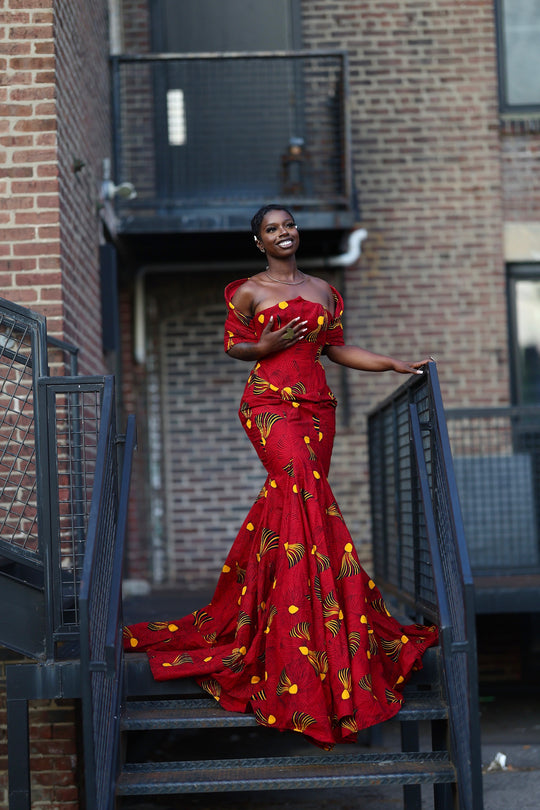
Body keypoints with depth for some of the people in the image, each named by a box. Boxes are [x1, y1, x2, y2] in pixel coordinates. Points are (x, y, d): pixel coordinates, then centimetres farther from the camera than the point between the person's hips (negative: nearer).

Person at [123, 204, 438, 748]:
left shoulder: (323, 290, 17)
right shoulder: (248, 291, 6)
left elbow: (336, 348, 19)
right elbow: (231, 345, 10)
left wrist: (394, 364, 12)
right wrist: (265, 347, -10)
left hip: (316, 404, 5)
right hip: (271, 402, -5)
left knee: (289, 503, 1)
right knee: (308, 499, -18)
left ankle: (247, 615, 15)